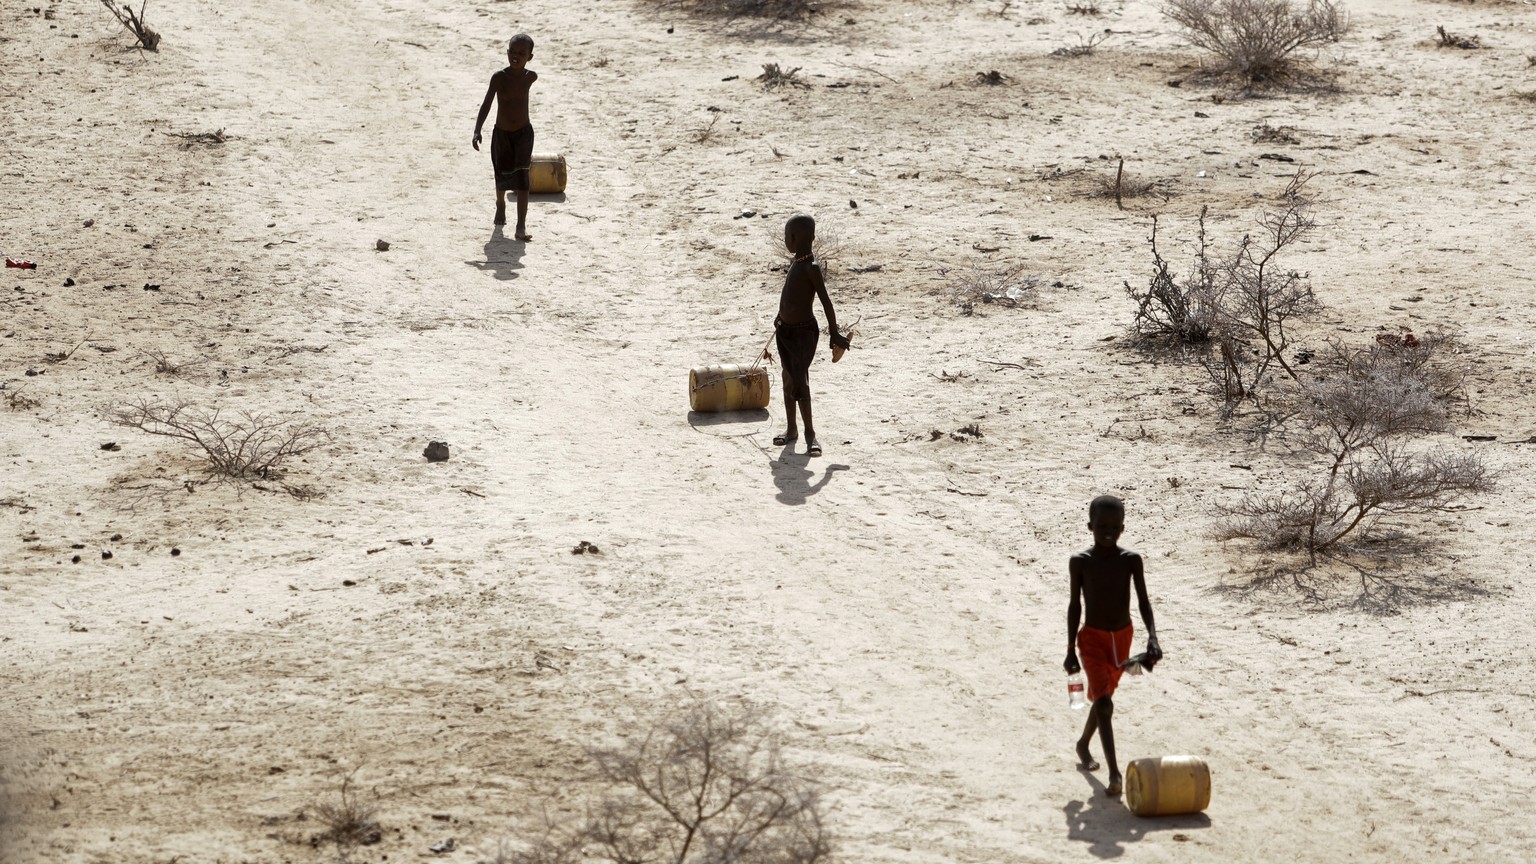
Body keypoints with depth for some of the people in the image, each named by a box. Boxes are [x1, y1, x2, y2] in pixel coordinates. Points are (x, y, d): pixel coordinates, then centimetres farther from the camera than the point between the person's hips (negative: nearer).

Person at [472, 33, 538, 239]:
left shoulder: (531, 77, -6)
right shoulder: (499, 77, -15)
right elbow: (486, 104, -16)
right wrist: (477, 131, -27)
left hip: (524, 132, 0)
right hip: (501, 133, 0)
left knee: (522, 176, -13)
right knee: (503, 175, 14)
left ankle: (521, 227, -18)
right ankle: (500, 204, 49)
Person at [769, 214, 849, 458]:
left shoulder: (811, 268, -20)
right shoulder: (796, 263, 7)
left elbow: (826, 301, -21)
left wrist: (834, 334, -20)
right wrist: (781, 319, 32)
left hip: (803, 331, -9)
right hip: (786, 329, 9)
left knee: (800, 382, -11)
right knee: (789, 381, 15)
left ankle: (810, 434, -5)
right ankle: (792, 430, 25)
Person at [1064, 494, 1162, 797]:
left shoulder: (1131, 561, -6)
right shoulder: (1080, 562, -10)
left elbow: (1143, 602, -6)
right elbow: (1075, 605, -2)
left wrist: (1152, 637, -20)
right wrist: (1071, 649, -2)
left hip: (1121, 637, 3)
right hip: (1092, 638, -3)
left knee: (1102, 697, 22)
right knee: (1104, 702, -17)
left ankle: (1083, 744, 49)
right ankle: (1114, 773, -22)